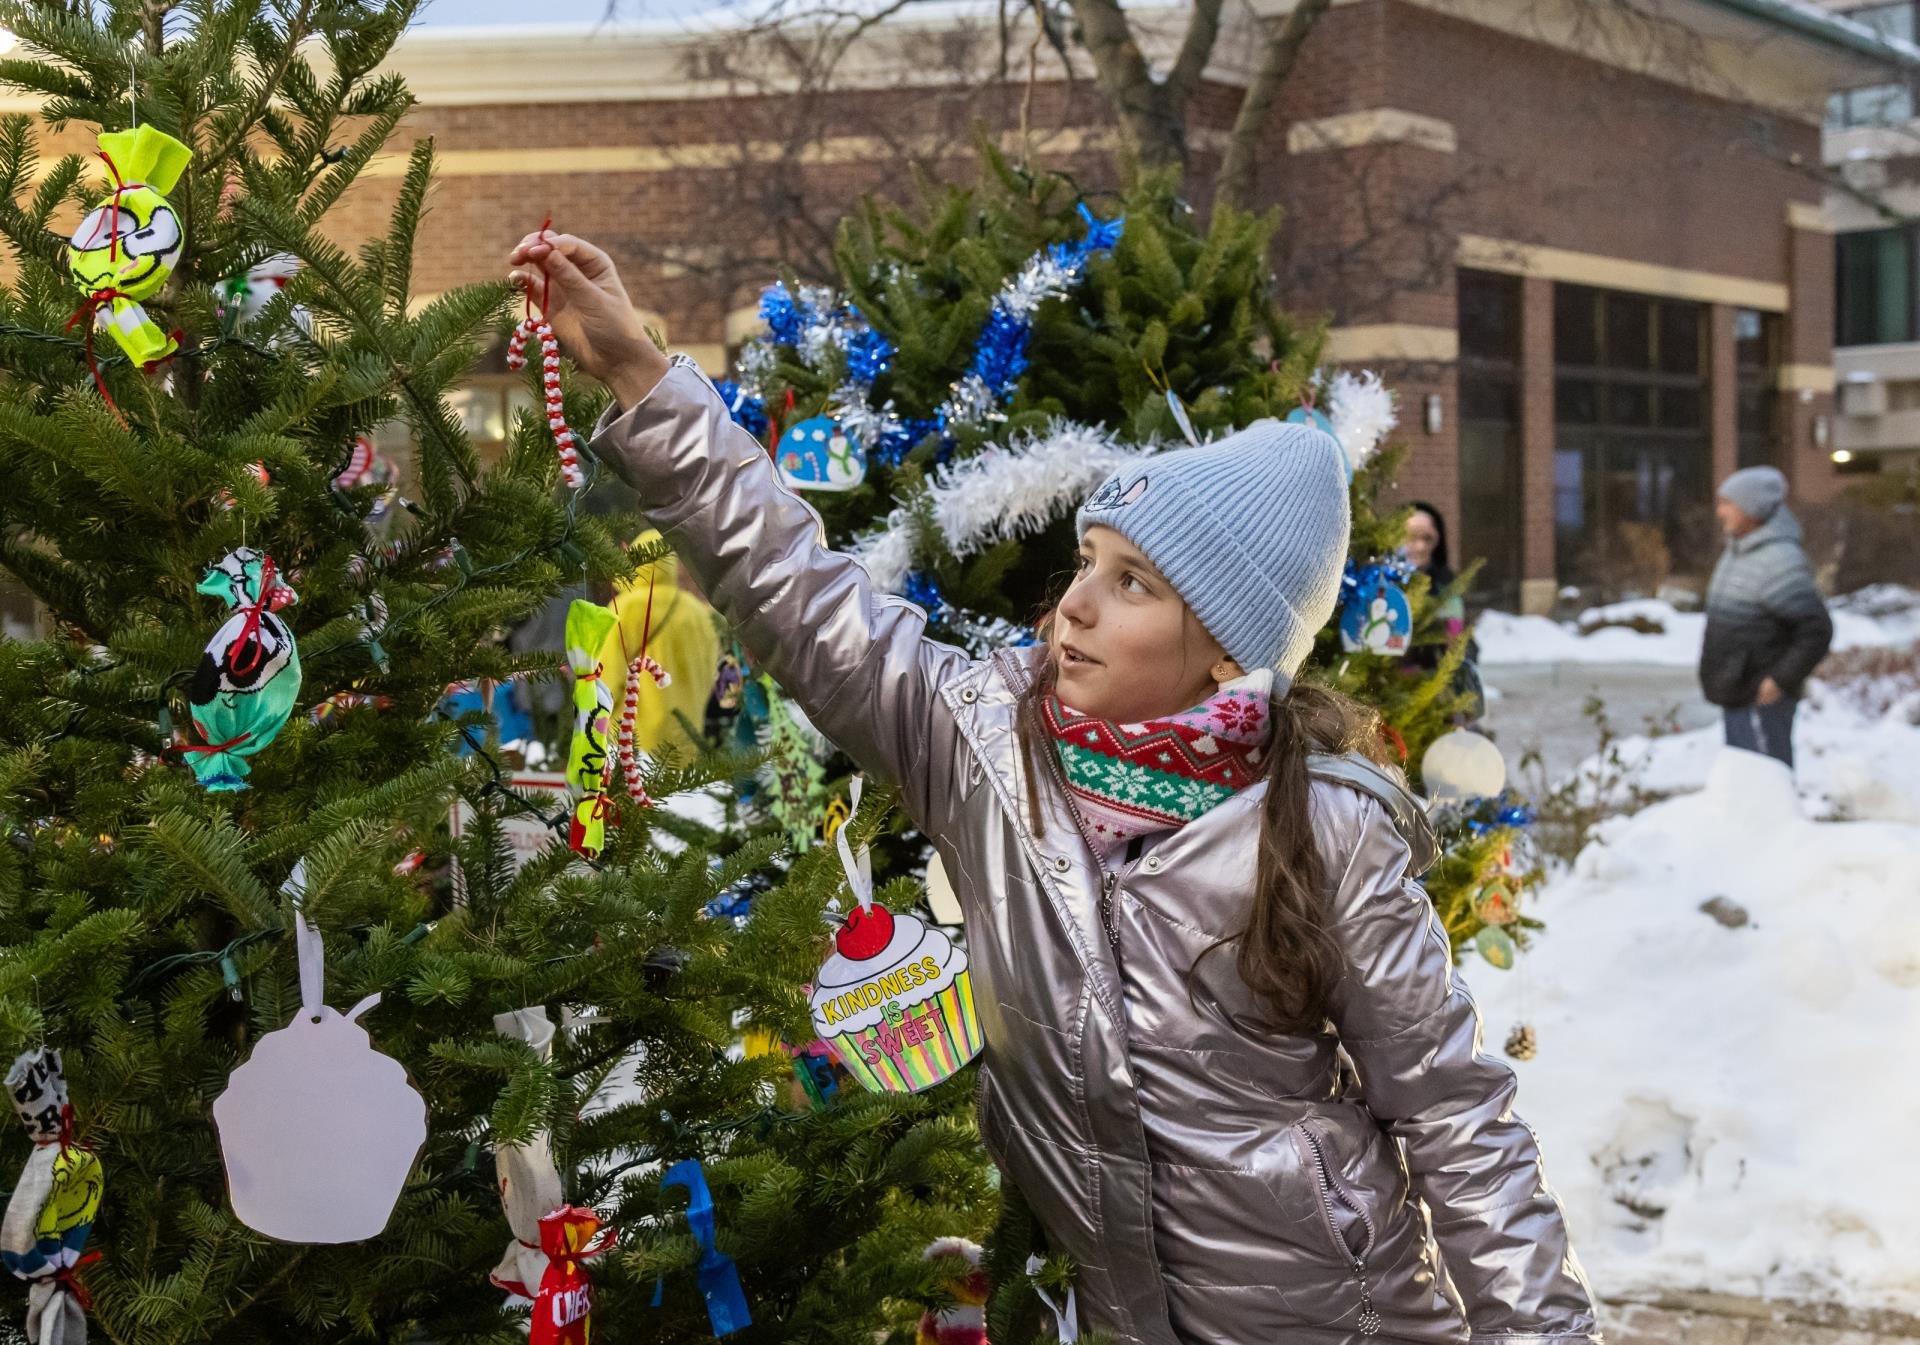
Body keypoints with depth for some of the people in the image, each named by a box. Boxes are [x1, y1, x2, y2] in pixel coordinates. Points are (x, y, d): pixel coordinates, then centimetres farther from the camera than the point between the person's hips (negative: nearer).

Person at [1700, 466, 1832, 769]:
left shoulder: (1778, 560, -20)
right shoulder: (1739, 550, 11)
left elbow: (1817, 630, -23)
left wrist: (1781, 679, -20)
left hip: (1762, 701, -10)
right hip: (1737, 698, 10)